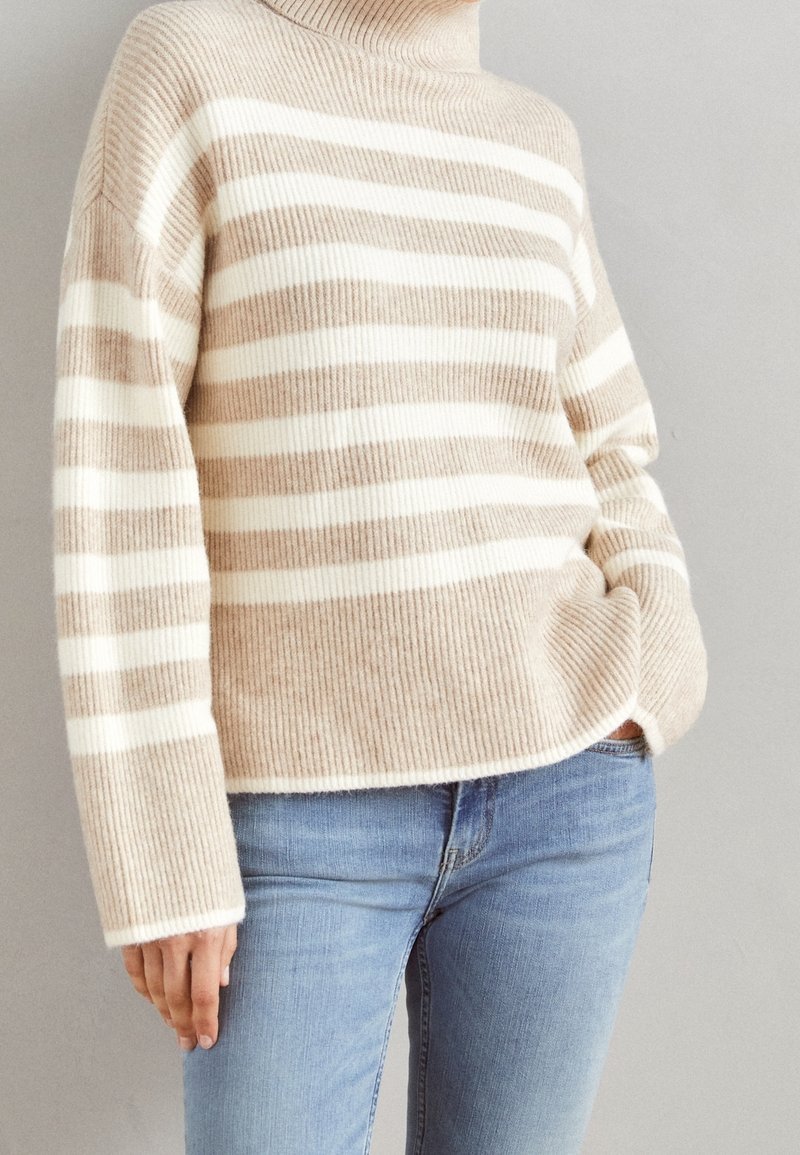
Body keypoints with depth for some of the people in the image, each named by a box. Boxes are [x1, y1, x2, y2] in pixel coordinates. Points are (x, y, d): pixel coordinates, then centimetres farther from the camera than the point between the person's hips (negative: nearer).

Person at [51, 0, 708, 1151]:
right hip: (304, 815, -4)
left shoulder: (533, 144, 8)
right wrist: (159, 851, -15)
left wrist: (660, 659, -4)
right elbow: (113, 469, -12)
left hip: (556, 788, 4)